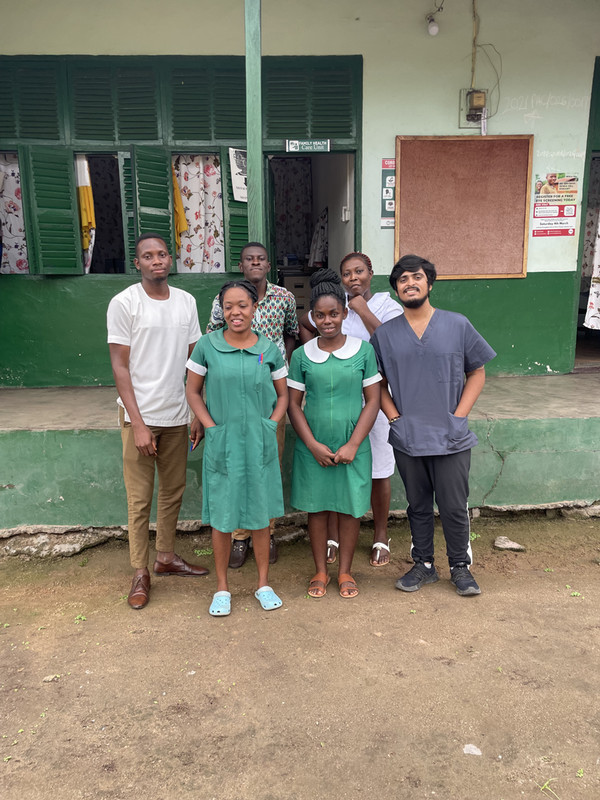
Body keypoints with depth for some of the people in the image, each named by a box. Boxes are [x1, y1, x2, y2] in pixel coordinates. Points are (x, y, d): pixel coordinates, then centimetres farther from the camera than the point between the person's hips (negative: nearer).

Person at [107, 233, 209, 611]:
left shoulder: (186, 302, 6)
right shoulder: (124, 303, -7)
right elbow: (120, 367, -9)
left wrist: (199, 413, 6)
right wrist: (138, 423, -14)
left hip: (177, 416, 5)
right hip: (140, 416, -4)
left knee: (173, 491, 15)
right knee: (140, 499, 3)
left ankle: (167, 556, 32)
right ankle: (141, 572, 17)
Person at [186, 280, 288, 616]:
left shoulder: (269, 349, 0)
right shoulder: (207, 346, -3)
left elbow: (283, 395, 8)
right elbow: (193, 391, 4)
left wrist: (270, 426, -5)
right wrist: (211, 427, -6)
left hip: (260, 443, 1)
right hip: (222, 443, -1)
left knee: (261, 513, 11)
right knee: (222, 516, 7)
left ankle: (264, 583, 28)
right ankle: (222, 588, 25)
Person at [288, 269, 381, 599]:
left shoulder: (363, 350, -3)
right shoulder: (302, 355, -1)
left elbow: (372, 401, -2)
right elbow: (293, 404, 2)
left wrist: (352, 445, -10)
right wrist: (313, 444, -9)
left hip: (353, 446, 0)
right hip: (313, 447, 1)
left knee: (350, 508, 9)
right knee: (316, 507, 10)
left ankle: (345, 571, 27)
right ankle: (320, 571, 28)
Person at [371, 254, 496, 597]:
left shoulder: (458, 325, -1)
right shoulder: (385, 334, 3)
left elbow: (477, 373, 4)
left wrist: (459, 415, -5)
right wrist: (394, 415, -3)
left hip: (452, 438, -1)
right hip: (407, 439, 2)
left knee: (454, 507, 7)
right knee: (418, 506, 15)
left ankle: (461, 566, 28)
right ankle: (424, 565, 32)